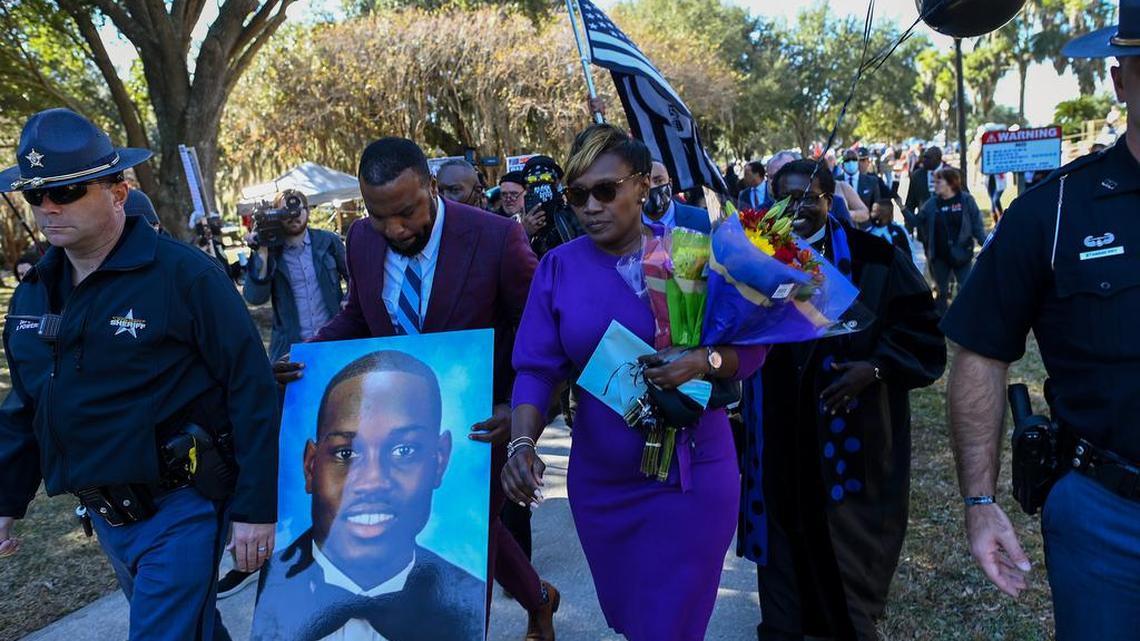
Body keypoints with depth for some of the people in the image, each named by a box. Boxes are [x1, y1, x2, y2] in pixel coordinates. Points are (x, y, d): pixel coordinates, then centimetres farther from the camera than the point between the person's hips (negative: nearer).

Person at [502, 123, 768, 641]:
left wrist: (704, 361, -28)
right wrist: (522, 443, -25)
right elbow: (537, 368, -9)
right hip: (600, 480, 3)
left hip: (691, 476, -3)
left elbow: (753, 345, -7)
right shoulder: (558, 268, -4)